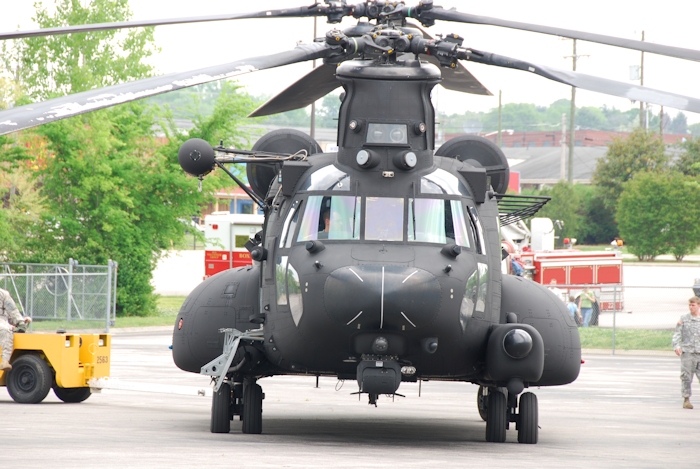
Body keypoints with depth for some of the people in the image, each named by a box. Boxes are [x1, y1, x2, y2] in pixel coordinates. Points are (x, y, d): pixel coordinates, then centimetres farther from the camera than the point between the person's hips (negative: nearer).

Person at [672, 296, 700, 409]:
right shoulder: (683, 319, 6)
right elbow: (677, 334, 1)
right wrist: (676, 346, -13)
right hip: (687, 352, -1)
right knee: (686, 376, -3)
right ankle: (686, 399, 3)